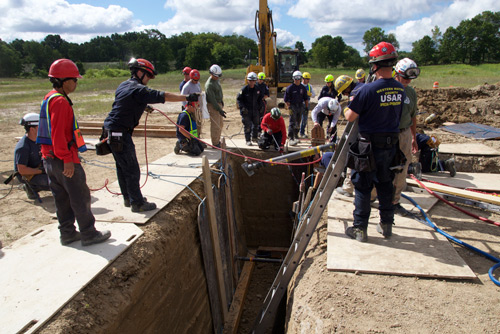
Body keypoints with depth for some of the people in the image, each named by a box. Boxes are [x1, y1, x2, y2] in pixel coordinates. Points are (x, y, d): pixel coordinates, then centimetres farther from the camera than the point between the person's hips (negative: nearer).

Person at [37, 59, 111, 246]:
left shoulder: (49, 98, 15)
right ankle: (89, 234, 9)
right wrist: (67, 159, -22)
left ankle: (67, 234, 24)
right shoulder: (60, 101, -17)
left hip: (50, 158, 10)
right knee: (80, 197, 0)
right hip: (64, 159, -10)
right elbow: (58, 134, -23)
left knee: (62, 197, 15)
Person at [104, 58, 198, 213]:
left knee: (122, 166, 18)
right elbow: (163, 96, -24)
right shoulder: (138, 89, -17)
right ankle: (137, 203, 6)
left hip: (111, 130, 10)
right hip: (120, 133, -10)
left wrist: (144, 106, 29)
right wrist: (187, 97, -25)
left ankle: (128, 198, 31)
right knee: (132, 170, -3)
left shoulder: (124, 85, 13)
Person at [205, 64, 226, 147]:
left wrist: (222, 102, 23)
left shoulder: (217, 80, 8)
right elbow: (212, 99, -22)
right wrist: (219, 110, -23)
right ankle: (215, 143, 2)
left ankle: (218, 141, 27)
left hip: (219, 104, 9)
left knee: (220, 123, 15)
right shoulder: (209, 85, -21)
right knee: (215, 125, -7)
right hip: (213, 106, -9)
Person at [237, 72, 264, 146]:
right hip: (246, 111, -5)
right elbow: (238, 99, -5)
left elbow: (260, 98, 18)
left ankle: (254, 137, 33)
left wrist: (260, 107, 10)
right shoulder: (244, 89, -10)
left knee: (256, 124, 14)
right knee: (247, 125, -3)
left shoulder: (258, 89, 3)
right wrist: (242, 107, -16)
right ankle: (248, 140, 8)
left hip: (255, 110, 5)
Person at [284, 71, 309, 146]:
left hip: (300, 106, 5)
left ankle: (296, 136, 30)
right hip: (293, 106, -5)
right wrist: (288, 108, -12)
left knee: (298, 122, 15)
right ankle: (291, 138, -14)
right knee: (292, 123, -12)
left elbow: (306, 98, 18)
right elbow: (286, 99, -5)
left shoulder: (303, 88, 8)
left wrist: (306, 107, 11)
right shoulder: (290, 88, -5)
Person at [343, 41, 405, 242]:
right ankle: (386, 225, 29)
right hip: (391, 144, 6)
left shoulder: (368, 90, -19)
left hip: (369, 146, -6)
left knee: (363, 187, 5)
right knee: (385, 185, 18)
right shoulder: (400, 90, 2)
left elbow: (350, 117, -14)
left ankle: (360, 229, 13)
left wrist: (349, 106, 6)